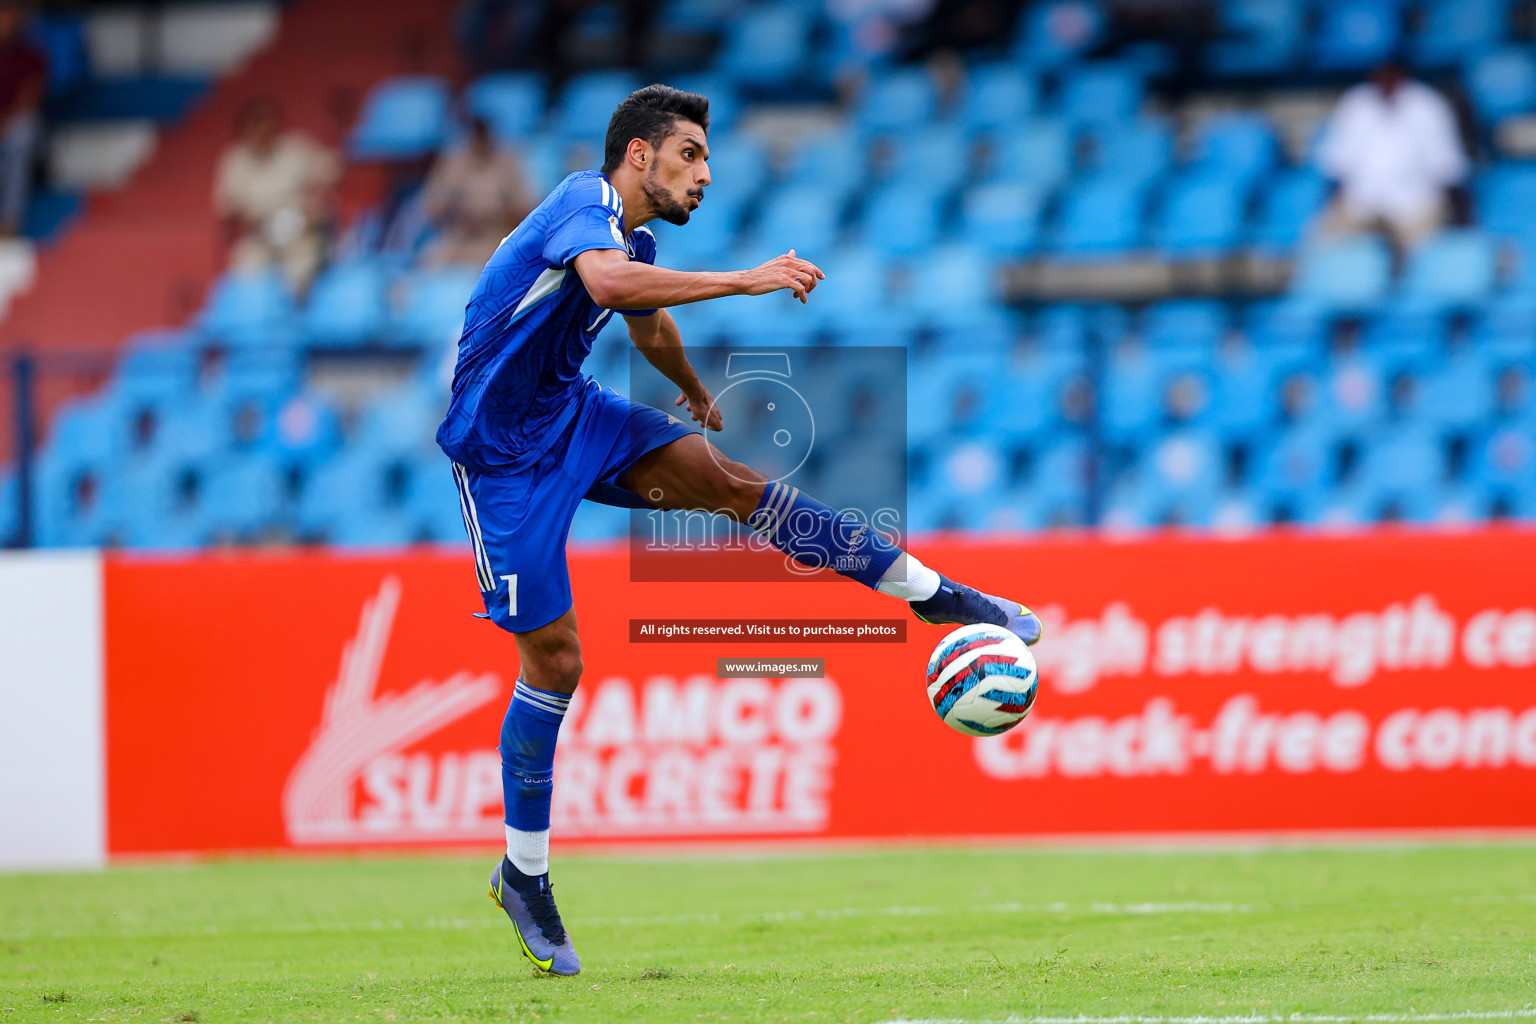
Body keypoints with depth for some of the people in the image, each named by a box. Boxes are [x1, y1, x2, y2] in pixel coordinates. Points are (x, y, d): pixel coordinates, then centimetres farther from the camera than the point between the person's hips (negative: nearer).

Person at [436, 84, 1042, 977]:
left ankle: (929, 590, -5)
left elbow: (649, 324, 32)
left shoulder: (637, 241, 8)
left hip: (571, 410, 8)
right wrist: (747, 280, -43)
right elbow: (606, 281, -45)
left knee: (726, 481, -9)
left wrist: (696, 393, 51)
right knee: (554, 658, -6)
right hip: (503, 450, -8)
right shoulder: (584, 204, -20)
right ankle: (523, 876, 8)